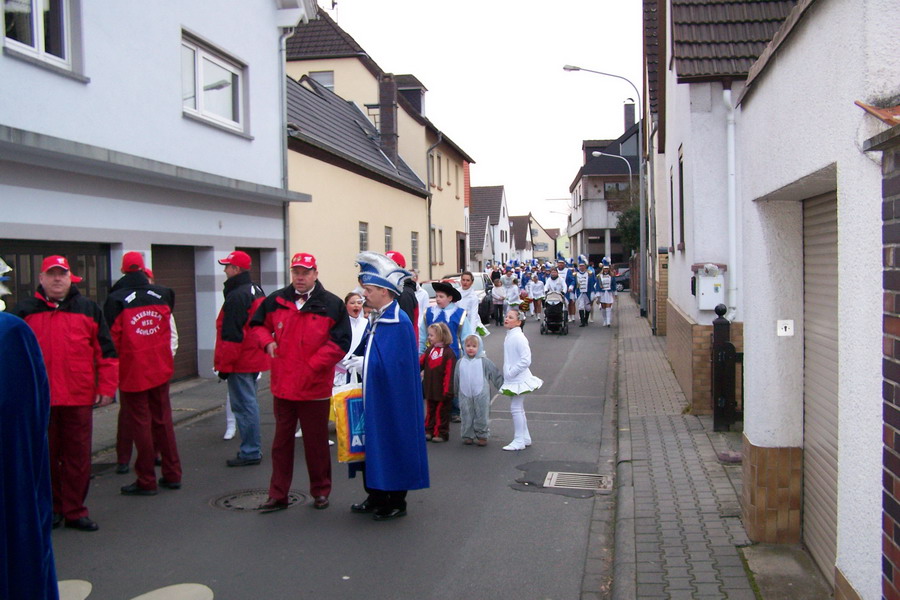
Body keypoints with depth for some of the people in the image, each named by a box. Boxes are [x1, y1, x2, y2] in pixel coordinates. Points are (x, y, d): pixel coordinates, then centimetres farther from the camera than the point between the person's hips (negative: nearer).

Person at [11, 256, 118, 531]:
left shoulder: (88, 309, 7)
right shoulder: (24, 311, 7)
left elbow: (106, 352, 6)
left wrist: (106, 387, 0)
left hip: (79, 398, 0)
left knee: (78, 457, 5)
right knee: (45, 457, 9)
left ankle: (74, 511, 15)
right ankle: (51, 509, 23)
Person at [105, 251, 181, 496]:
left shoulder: (116, 299, -11)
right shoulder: (162, 294, 2)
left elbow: (113, 338, -8)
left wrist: (114, 368, 6)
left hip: (132, 371, -4)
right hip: (161, 368, 4)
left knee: (140, 424, 3)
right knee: (163, 420, 13)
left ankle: (146, 481, 8)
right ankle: (172, 475, 18)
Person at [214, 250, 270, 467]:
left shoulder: (236, 296, -17)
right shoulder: (257, 291, 13)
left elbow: (231, 335, -20)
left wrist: (223, 365, -16)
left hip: (240, 362, -10)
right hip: (255, 359, 10)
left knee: (243, 405, -4)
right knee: (249, 403, 17)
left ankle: (250, 452, 0)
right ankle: (254, 448, 25)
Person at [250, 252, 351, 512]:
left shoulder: (332, 305, -6)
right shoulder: (276, 301, 5)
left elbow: (340, 343, -11)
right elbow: (258, 325, 19)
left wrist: (312, 366, -16)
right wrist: (267, 342, -3)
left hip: (315, 388, -3)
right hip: (282, 385, 3)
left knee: (316, 442, 10)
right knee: (281, 441, 13)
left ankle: (320, 491, 27)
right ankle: (277, 495, 23)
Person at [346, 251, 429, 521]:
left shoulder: (398, 322, -19)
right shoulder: (376, 318, 9)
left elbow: (392, 364, -23)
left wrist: (363, 362, -12)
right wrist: (354, 360, -1)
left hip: (392, 400, -9)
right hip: (373, 396, 9)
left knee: (391, 445, 3)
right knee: (373, 444, 16)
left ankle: (395, 503, 18)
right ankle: (376, 497, 30)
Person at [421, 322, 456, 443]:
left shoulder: (448, 353, -15)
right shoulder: (429, 350, 8)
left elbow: (449, 373, -17)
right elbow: (420, 362, 6)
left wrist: (447, 390, -19)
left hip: (442, 390, -6)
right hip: (430, 389, 7)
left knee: (441, 412, 4)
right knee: (430, 411, 15)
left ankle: (441, 433, 13)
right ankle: (429, 431, 25)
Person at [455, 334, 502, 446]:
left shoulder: (484, 361, -1)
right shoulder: (460, 362, 7)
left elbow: (496, 375, 4)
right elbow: (456, 379, 16)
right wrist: (456, 392, 21)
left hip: (481, 395, -2)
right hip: (465, 396, 2)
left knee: (481, 416, 2)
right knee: (466, 416, 7)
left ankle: (482, 436, 15)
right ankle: (468, 436, 19)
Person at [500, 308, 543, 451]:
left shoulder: (518, 337, -19)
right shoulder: (509, 336, 10)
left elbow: (526, 359, -24)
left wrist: (511, 372, -21)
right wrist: (507, 373, 12)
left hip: (518, 379, -10)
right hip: (513, 380, 10)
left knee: (516, 408, -5)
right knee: (518, 409, 16)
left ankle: (519, 441, 2)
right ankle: (525, 438, 27)